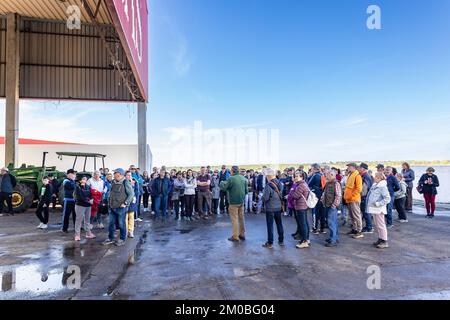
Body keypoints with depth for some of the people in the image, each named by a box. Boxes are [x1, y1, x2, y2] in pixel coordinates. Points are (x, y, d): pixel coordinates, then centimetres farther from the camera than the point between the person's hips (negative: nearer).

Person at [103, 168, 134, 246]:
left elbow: (131, 193, -13)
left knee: (121, 224, 5)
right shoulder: (113, 182, 6)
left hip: (121, 207, -6)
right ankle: (110, 238, 29)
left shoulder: (125, 183, -15)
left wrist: (125, 203, -15)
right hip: (112, 207, 6)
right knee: (111, 223, 15)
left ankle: (122, 239, 20)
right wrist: (109, 201, 14)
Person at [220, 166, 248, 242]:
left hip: (234, 202, -6)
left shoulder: (231, 179, -16)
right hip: (241, 201, 6)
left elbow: (223, 188, -14)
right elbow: (246, 190, 9)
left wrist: (222, 183, 5)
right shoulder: (243, 178, 3)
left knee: (234, 219, 1)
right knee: (241, 218, 15)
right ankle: (242, 234, 25)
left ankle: (235, 236, 5)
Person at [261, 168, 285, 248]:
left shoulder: (268, 185, -21)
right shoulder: (280, 184, -1)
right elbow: (282, 195, 7)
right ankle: (281, 241, 28)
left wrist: (262, 197, -2)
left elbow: (265, 198, -22)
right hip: (279, 207, 6)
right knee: (279, 224, 17)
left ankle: (270, 243, 12)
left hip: (270, 208, -6)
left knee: (270, 225, 4)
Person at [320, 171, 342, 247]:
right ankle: (335, 237, 28)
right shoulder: (327, 183, 13)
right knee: (334, 222, 18)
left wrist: (334, 205, -18)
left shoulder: (336, 184, -14)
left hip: (332, 206, -9)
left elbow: (339, 196, -19)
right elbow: (324, 193, 24)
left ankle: (333, 241, -2)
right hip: (327, 206, 9)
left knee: (332, 223, -8)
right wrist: (322, 200, 14)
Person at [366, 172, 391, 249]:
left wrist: (378, 203, -21)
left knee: (381, 225, -1)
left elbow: (387, 199, -22)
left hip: (379, 209, -9)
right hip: (374, 209, 9)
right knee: (377, 225, 17)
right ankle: (380, 239, 29)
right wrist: (371, 204, 13)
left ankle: (384, 242, 8)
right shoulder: (375, 185, 11)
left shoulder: (382, 187, -16)